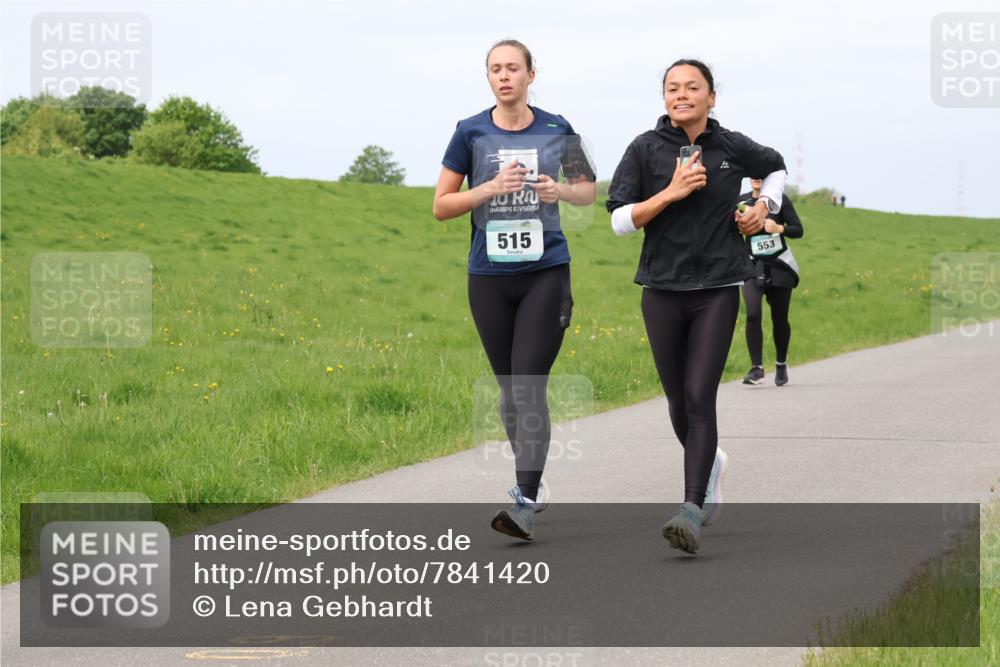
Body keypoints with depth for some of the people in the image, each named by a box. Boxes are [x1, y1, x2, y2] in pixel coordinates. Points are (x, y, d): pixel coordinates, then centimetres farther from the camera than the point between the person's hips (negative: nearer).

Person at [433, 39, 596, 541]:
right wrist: (490, 188, -14)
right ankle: (528, 480, 30)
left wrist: (560, 190, -8)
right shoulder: (471, 133, 0)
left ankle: (526, 505, -18)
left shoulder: (556, 130, 1)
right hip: (490, 277, 2)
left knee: (529, 387, -12)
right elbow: (441, 206, 2)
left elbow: (589, 190, 15)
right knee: (509, 388, 11)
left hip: (545, 274, -2)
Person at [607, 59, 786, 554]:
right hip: (663, 290, 1)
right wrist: (671, 192, -16)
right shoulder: (646, 149, -1)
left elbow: (776, 168, 25)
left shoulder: (731, 147, 3)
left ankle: (692, 510, -20)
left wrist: (764, 206, 6)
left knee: (700, 399, -14)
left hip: (717, 289, -1)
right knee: (678, 400, 10)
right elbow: (619, 220, -5)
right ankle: (710, 464, 41)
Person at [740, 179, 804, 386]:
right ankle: (757, 368, -17)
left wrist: (779, 228, -23)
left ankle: (781, 365, 26)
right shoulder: (741, 201, 1)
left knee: (779, 318, 5)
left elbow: (798, 230, -4)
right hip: (753, 266, 1)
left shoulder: (780, 200, -4)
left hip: (779, 265, -1)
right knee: (753, 314, -19)